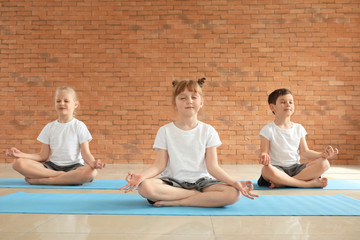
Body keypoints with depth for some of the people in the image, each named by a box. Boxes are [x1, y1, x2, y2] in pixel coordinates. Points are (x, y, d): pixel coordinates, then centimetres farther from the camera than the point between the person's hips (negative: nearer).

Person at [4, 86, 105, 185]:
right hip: (52, 166, 3)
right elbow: (43, 156, 9)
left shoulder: (79, 126, 2)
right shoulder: (49, 127, 11)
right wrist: (21, 154, -5)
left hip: (73, 166, -2)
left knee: (91, 172, -38)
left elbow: (86, 154, -5)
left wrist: (92, 162, -27)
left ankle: (39, 180, -26)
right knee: (18, 163, -21)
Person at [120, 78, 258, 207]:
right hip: (173, 181, 0)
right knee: (144, 186, -32)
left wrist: (234, 182, -17)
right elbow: (159, 164, -2)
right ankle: (204, 197, -18)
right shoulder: (165, 131, 4)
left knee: (233, 194, -28)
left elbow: (212, 166, -1)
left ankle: (173, 202, -20)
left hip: (200, 180, 1)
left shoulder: (208, 131, 4)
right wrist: (141, 175, -22)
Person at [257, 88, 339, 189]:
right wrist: (264, 157, -33)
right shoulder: (268, 130, -3)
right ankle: (309, 183, -28)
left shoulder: (298, 128, 12)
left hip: (295, 167, 5)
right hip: (278, 168, -5)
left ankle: (282, 183, -25)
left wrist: (322, 154, -7)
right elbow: (264, 153, -9)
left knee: (324, 163, -17)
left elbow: (304, 152, 9)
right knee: (267, 170, -40)